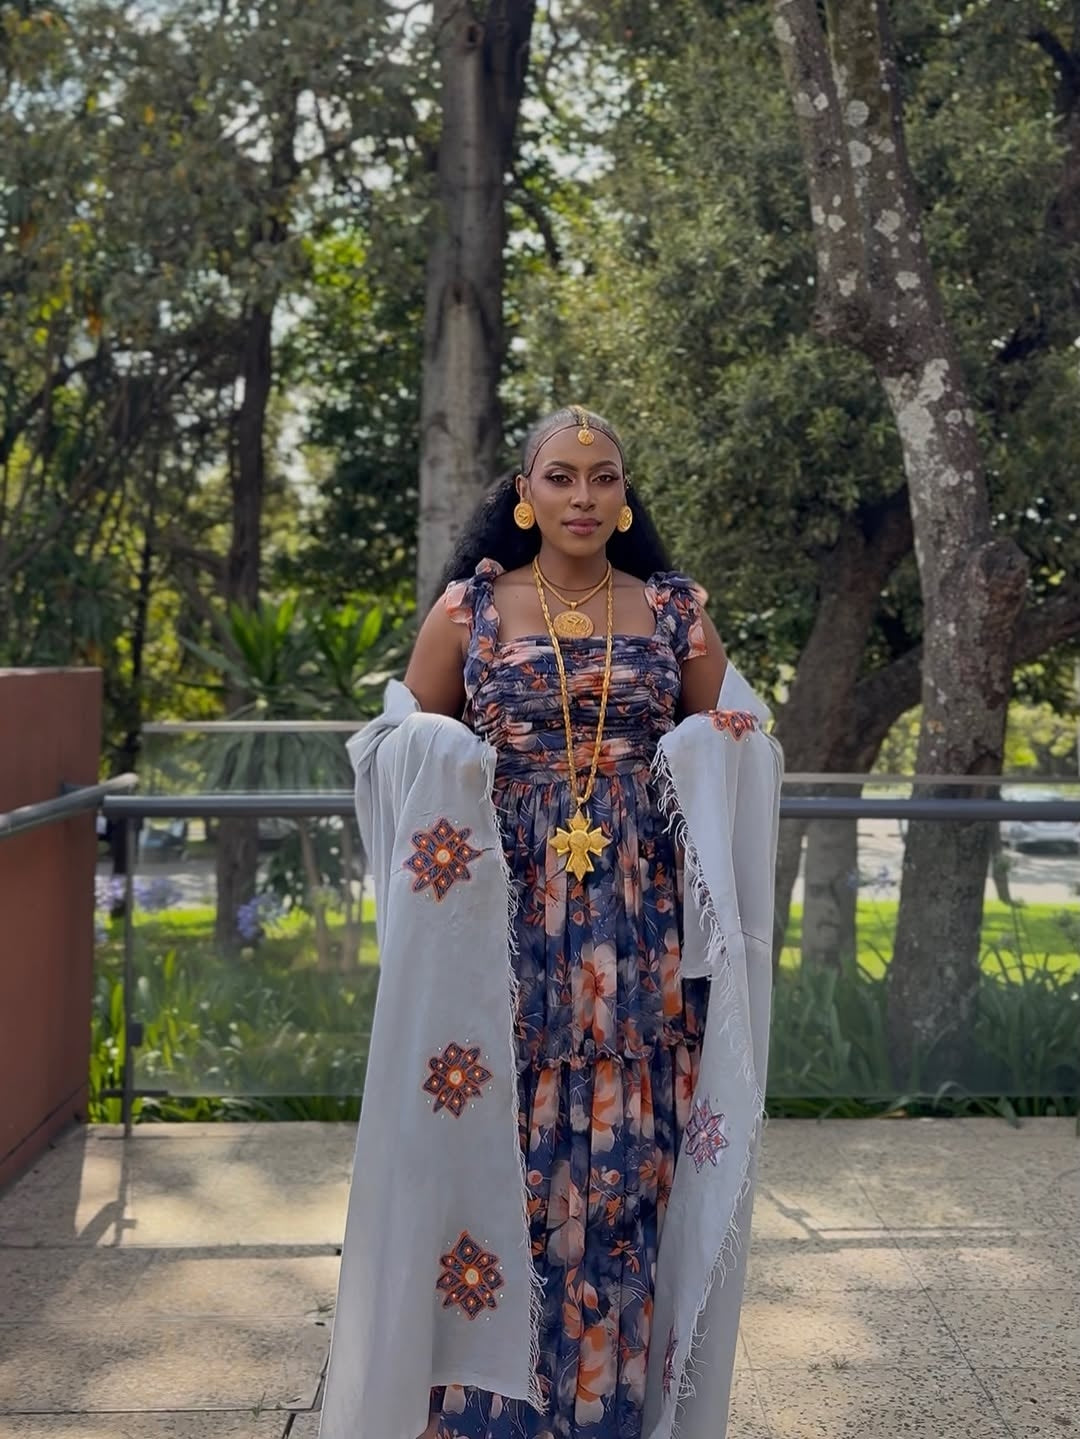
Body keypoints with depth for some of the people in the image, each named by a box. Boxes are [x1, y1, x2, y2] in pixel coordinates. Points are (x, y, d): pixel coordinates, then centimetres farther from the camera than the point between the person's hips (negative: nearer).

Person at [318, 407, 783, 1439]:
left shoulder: (674, 610, 7)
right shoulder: (468, 606, 4)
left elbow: (731, 748, 16)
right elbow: (403, 748, 9)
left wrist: (723, 746, -5)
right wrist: (448, 756, -12)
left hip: (640, 925, 1)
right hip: (506, 920, -1)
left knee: (624, 1145, 2)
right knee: (496, 1136, 0)